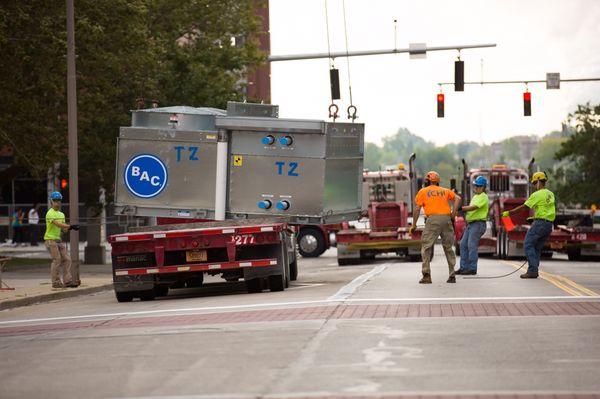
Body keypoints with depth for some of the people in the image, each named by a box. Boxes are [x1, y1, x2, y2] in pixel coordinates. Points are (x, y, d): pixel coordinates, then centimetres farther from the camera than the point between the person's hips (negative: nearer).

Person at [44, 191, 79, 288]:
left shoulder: (61, 214, 17)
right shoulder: (50, 213, -11)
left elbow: (63, 228, 13)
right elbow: (58, 224, -26)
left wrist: (68, 229, -9)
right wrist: (70, 226, -34)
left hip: (59, 240, 8)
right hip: (51, 239, -8)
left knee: (66, 259, 3)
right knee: (57, 260, -10)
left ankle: (68, 281, 4)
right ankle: (56, 282, -3)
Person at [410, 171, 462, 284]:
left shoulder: (423, 191, 14)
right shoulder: (445, 191, 22)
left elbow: (417, 209, 6)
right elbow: (458, 198, 8)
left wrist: (414, 225, 10)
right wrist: (453, 214, 7)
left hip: (433, 219, -3)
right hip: (446, 218, 3)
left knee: (426, 247, 1)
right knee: (448, 247, 13)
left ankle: (427, 275, -10)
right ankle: (452, 275, 11)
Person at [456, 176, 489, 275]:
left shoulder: (483, 197, -10)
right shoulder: (475, 197, 21)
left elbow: (473, 207, -21)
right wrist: (463, 211, 2)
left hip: (478, 223, -10)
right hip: (470, 223, 10)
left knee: (472, 245, -13)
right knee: (463, 244, 6)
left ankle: (472, 269, -11)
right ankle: (464, 267, 10)